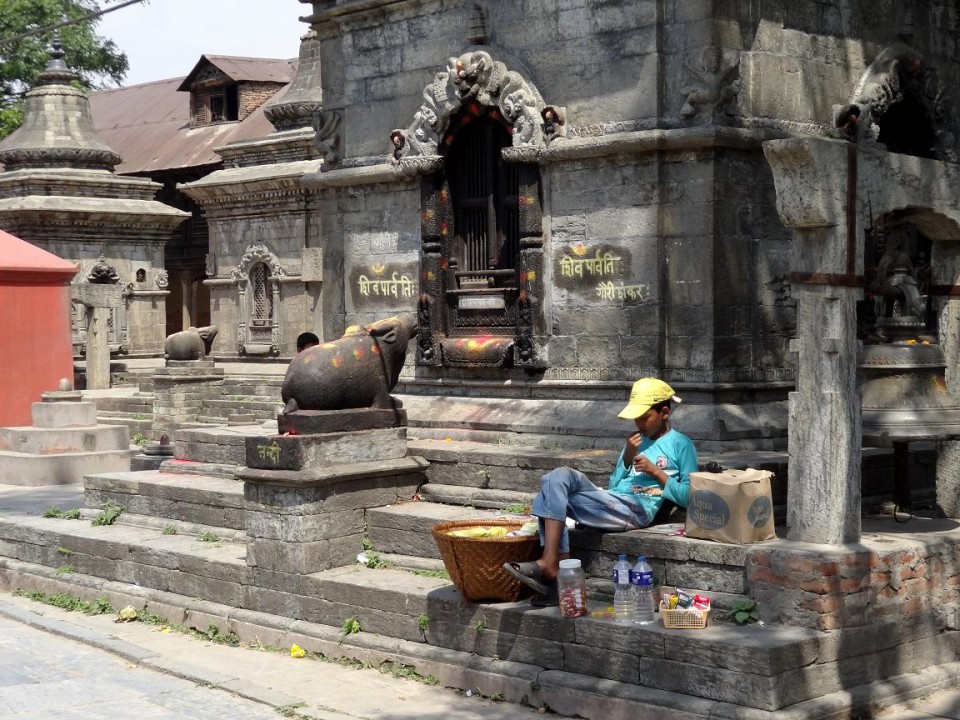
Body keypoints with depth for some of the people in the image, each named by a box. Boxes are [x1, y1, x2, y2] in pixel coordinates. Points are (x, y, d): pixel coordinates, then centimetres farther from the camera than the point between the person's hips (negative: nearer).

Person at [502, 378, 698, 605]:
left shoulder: (681, 445, 8)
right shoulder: (637, 440, 29)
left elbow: (688, 497, 0)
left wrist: (656, 471, -6)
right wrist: (627, 457, 9)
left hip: (636, 511, -7)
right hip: (612, 502, 7)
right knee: (561, 475, -20)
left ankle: (549, 564, -27)